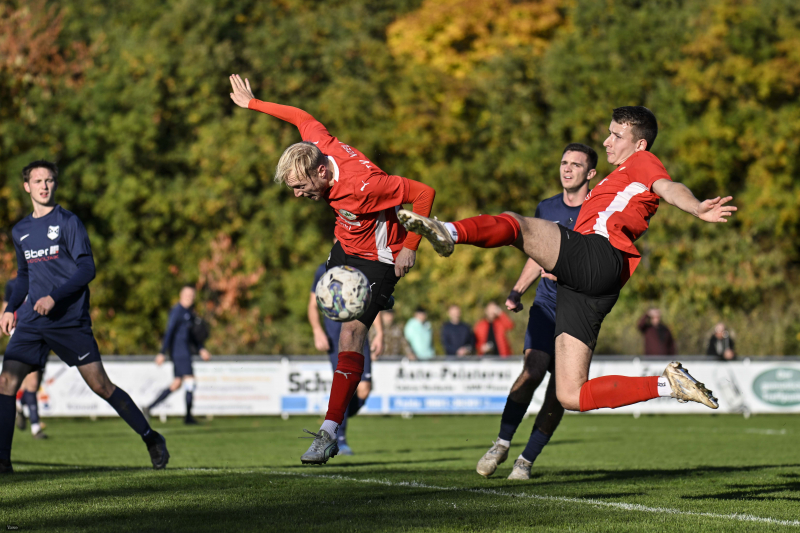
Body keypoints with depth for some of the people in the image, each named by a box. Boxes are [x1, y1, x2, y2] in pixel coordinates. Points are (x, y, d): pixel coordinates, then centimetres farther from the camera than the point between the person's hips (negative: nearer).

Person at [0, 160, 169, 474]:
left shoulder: (68, 222, -2)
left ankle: (151, 439, 8)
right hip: (31, 321, 5)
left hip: (70, 321, -5)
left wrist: (54, 297, -19)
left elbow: (86, 269, -9)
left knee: (100, 385, -6)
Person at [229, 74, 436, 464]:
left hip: (376, 259, -9)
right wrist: (253, 104, 14)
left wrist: (410, 248, -25)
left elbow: (424, 192, -29)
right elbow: (304, 118, 5)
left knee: (351, 335, -17)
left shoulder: (362, 185, -37)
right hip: (345, 247, 9)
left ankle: (329, 432, -19)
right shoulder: (321, 146, -17)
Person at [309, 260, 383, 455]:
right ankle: (340, 440, -8)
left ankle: (335, 427, 16)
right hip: (335, 336, -3)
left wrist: (379, 334, 6)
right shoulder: (325, 270, 7)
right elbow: (313, 306, 7)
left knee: (364, 389, -9)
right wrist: (317, 331, -9)